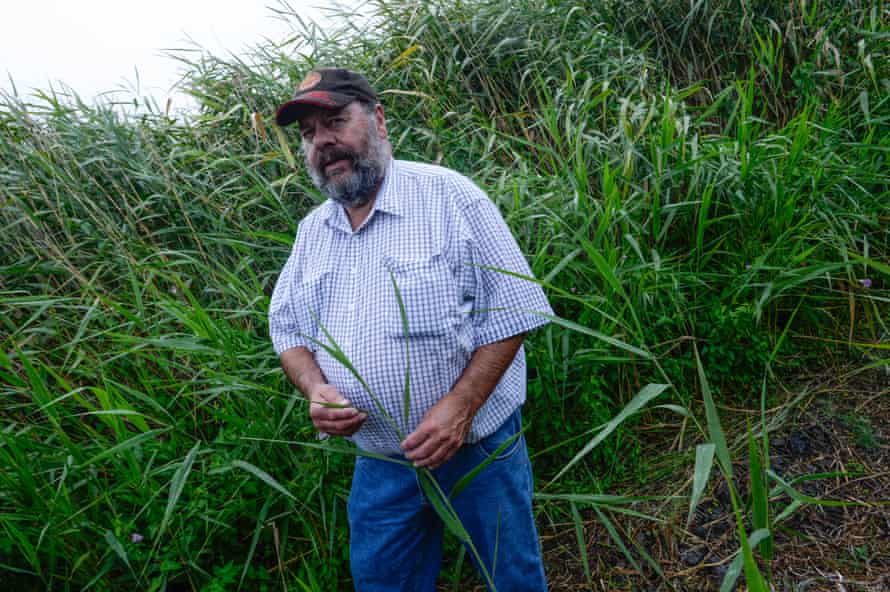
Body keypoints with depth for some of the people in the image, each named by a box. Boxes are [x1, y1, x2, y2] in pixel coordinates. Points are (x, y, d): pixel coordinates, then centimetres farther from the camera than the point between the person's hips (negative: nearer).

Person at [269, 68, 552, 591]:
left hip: (476, 446, -4)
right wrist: (315, 388, -10)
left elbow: (511, 311, -15)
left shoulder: (448, 196, -13)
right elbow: (287, 329, 11)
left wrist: (458, 405, -23)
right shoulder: (312, 230, 5)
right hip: (377, 461, 5)